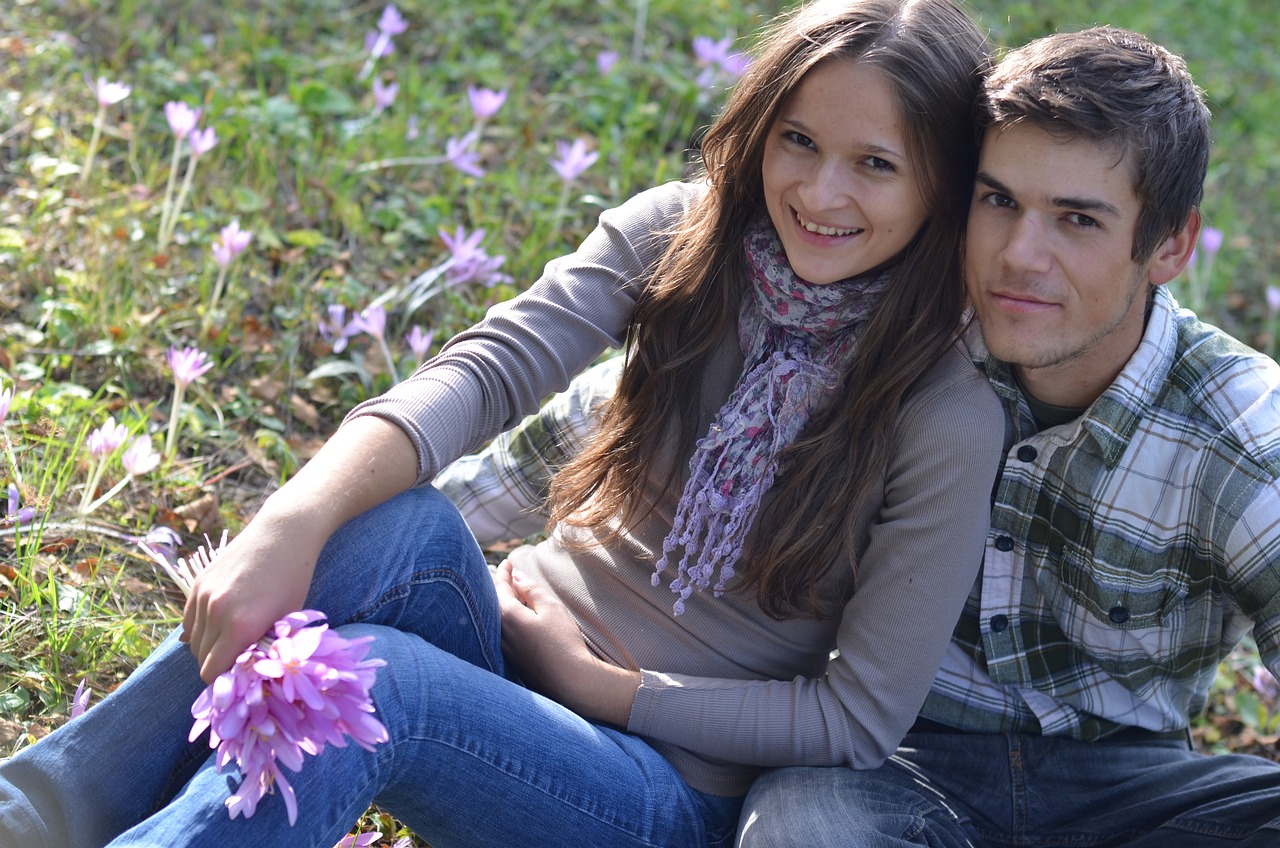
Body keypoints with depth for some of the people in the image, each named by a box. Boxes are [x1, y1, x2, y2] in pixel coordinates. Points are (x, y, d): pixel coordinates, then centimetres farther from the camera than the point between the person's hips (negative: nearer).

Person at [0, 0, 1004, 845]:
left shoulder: (948, 418, -13)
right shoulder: (678, 234, -3)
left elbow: (860, 720, -11)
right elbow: (486, 370, -20)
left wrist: (599, 683, -13)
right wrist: (293, 523, -38)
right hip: (530, 642, 4)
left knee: (366, 682, -33)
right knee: (402, 522, -32)